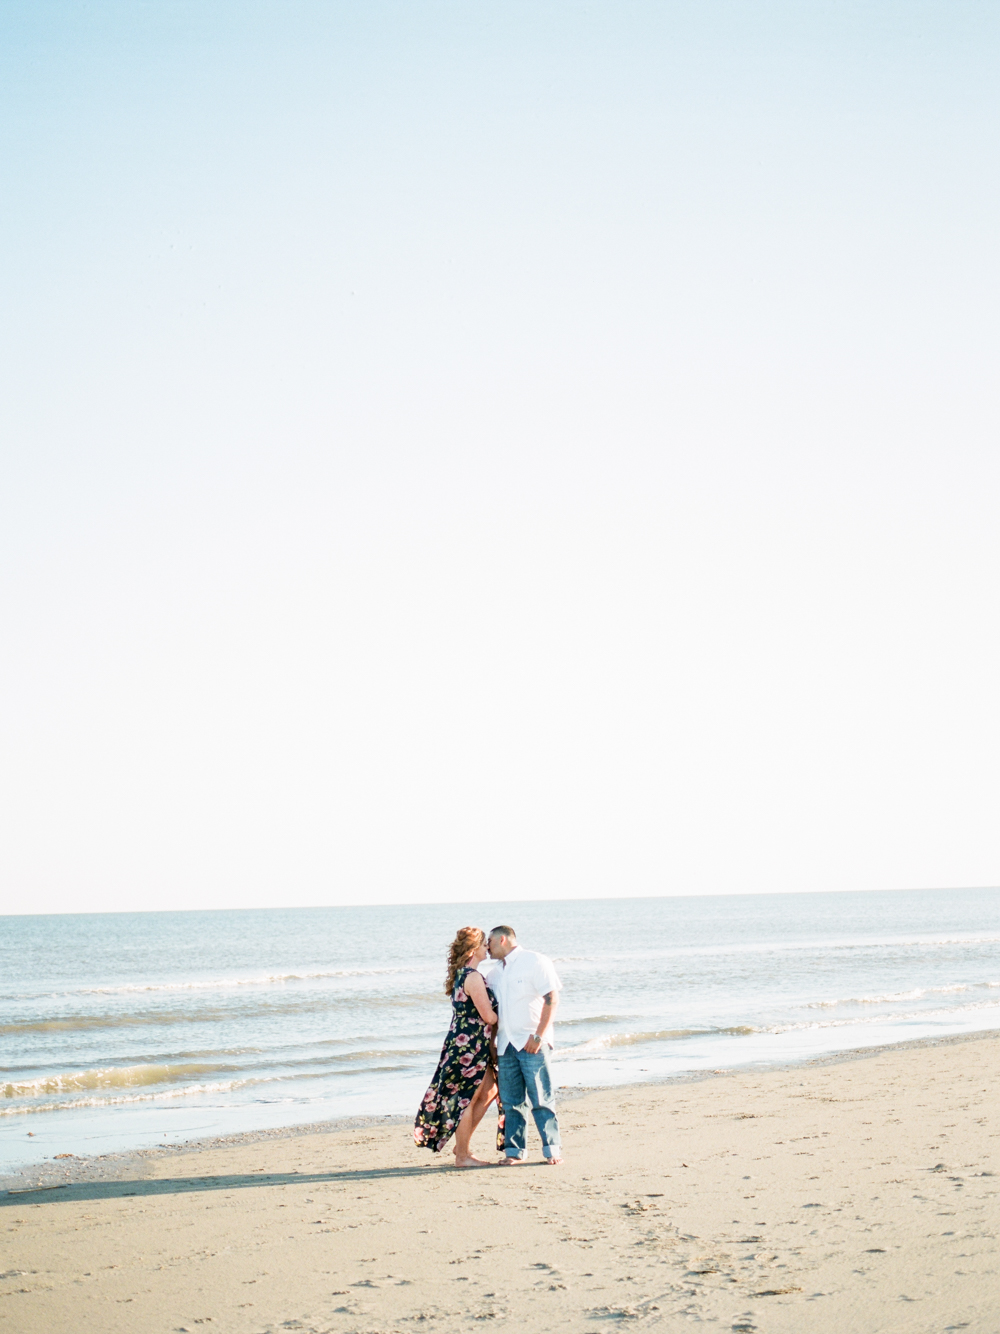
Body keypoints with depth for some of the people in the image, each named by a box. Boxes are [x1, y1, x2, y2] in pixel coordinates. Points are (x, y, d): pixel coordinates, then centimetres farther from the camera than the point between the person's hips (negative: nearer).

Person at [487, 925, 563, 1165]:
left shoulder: (534, 962, -2)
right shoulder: (495, 974, 19)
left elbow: (551, 999, -9)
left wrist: (538, 1036, -15)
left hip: (531, 1043, -6)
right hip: (505, 1044, 6)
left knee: (542, 1100, -6)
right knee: (510, 1101, 4)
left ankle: (552, 1150, 0)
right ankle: (514, 1151, 10)